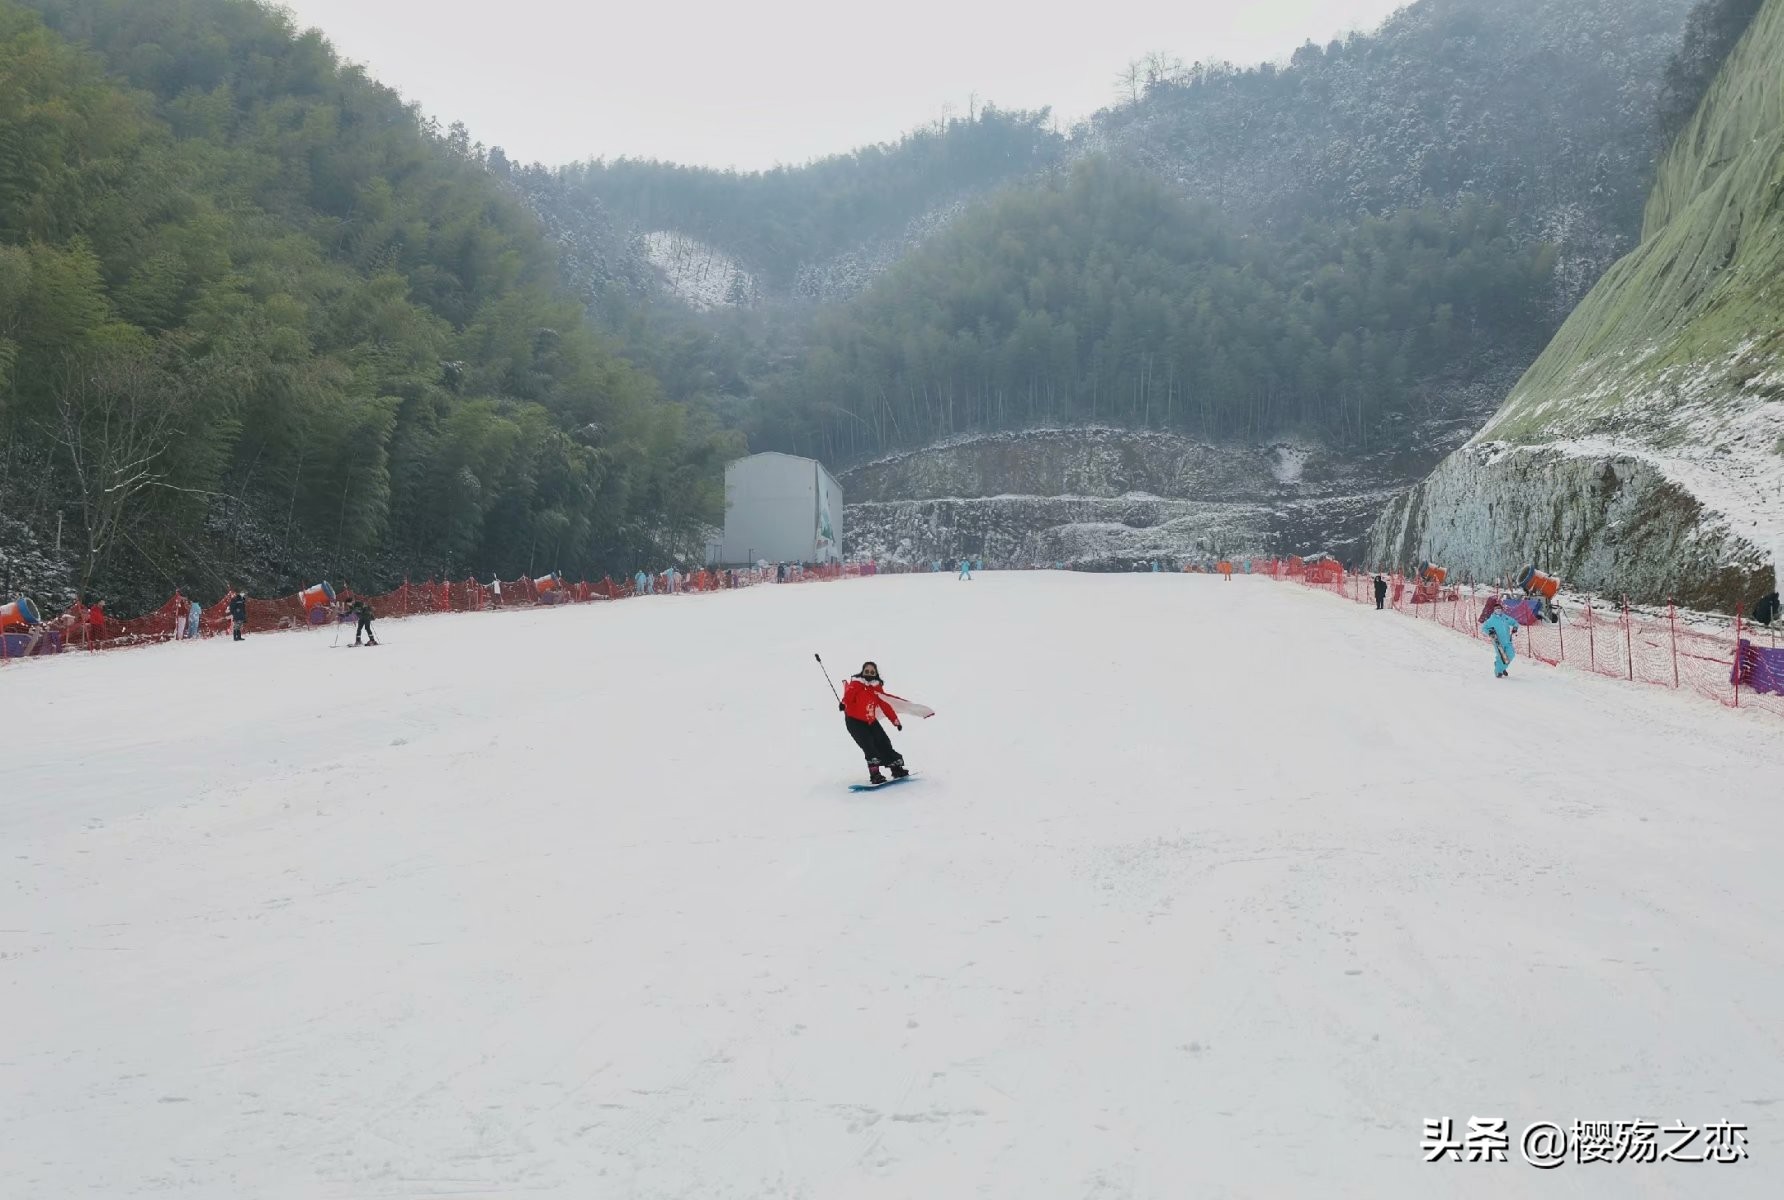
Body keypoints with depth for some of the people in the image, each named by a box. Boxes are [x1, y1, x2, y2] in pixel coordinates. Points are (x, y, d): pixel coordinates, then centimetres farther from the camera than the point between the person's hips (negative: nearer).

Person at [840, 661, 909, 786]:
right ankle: (874, 774, -15)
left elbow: (886, 706, 9)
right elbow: (848, 695, -27)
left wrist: (895, 721, 8)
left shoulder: (877, 688, 6)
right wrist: (844, 703, -49)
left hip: (871, 721, 5)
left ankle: (896, 768, 11)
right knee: (868, 746, -16)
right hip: (855, 721, -5)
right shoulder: (855, 684, -8)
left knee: (884, 743, 0)